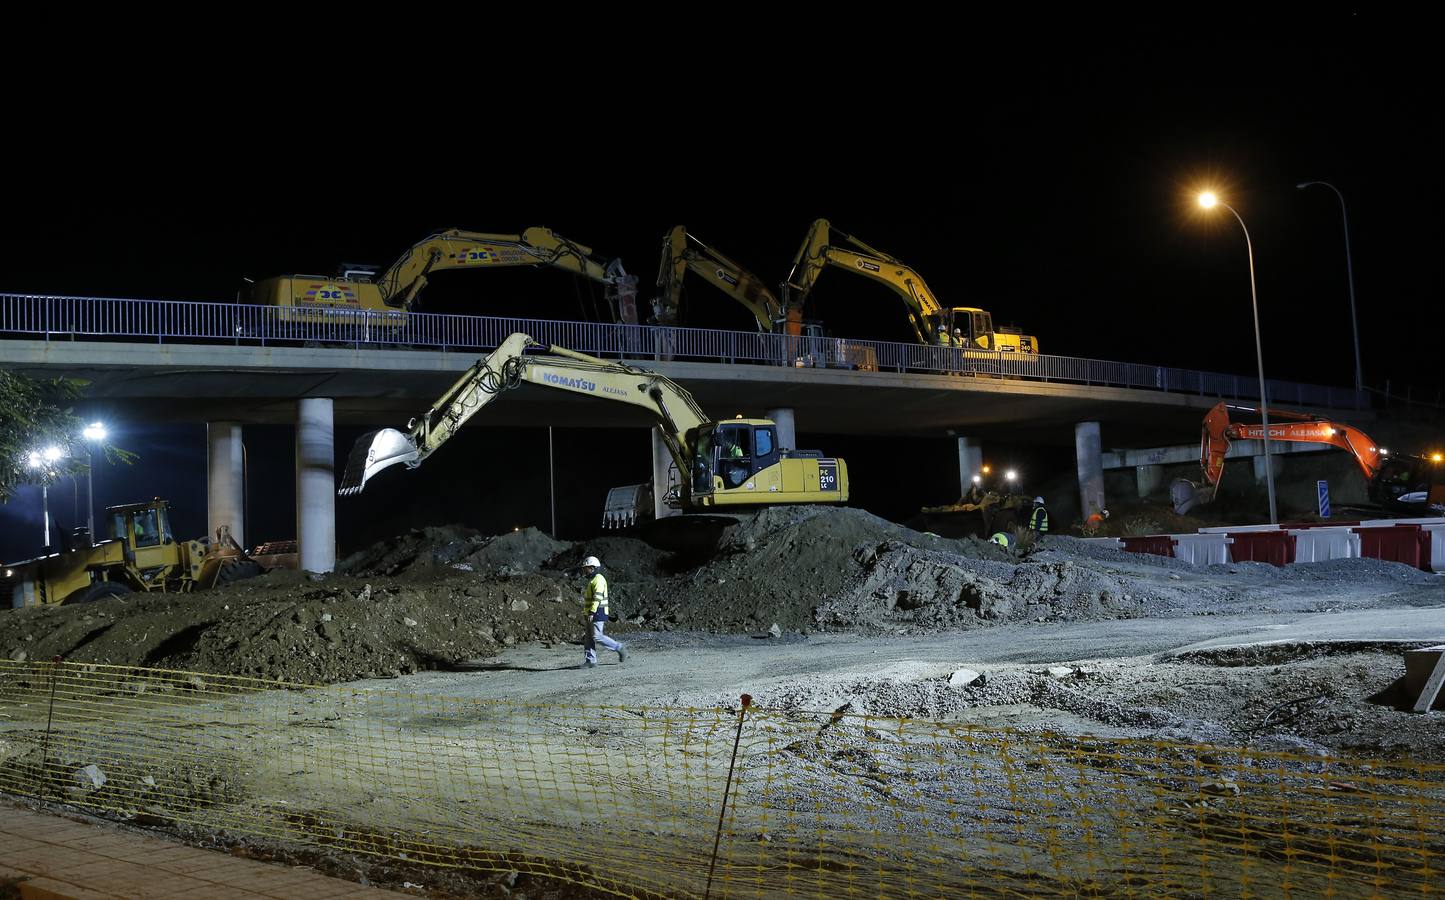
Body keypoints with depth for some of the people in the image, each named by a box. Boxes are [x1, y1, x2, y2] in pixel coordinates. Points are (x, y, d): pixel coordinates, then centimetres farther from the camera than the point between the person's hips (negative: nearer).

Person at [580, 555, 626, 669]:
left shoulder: (598, 579, -14)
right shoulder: (592, 580, 19)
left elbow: (597, 597, -23)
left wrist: (592, 612, -28)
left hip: (597, 612, -10)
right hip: (592, 613, 10)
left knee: (597, 636, -12)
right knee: (589, 637, 6)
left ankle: (620, 649, -2)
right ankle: (590, 661, 6)